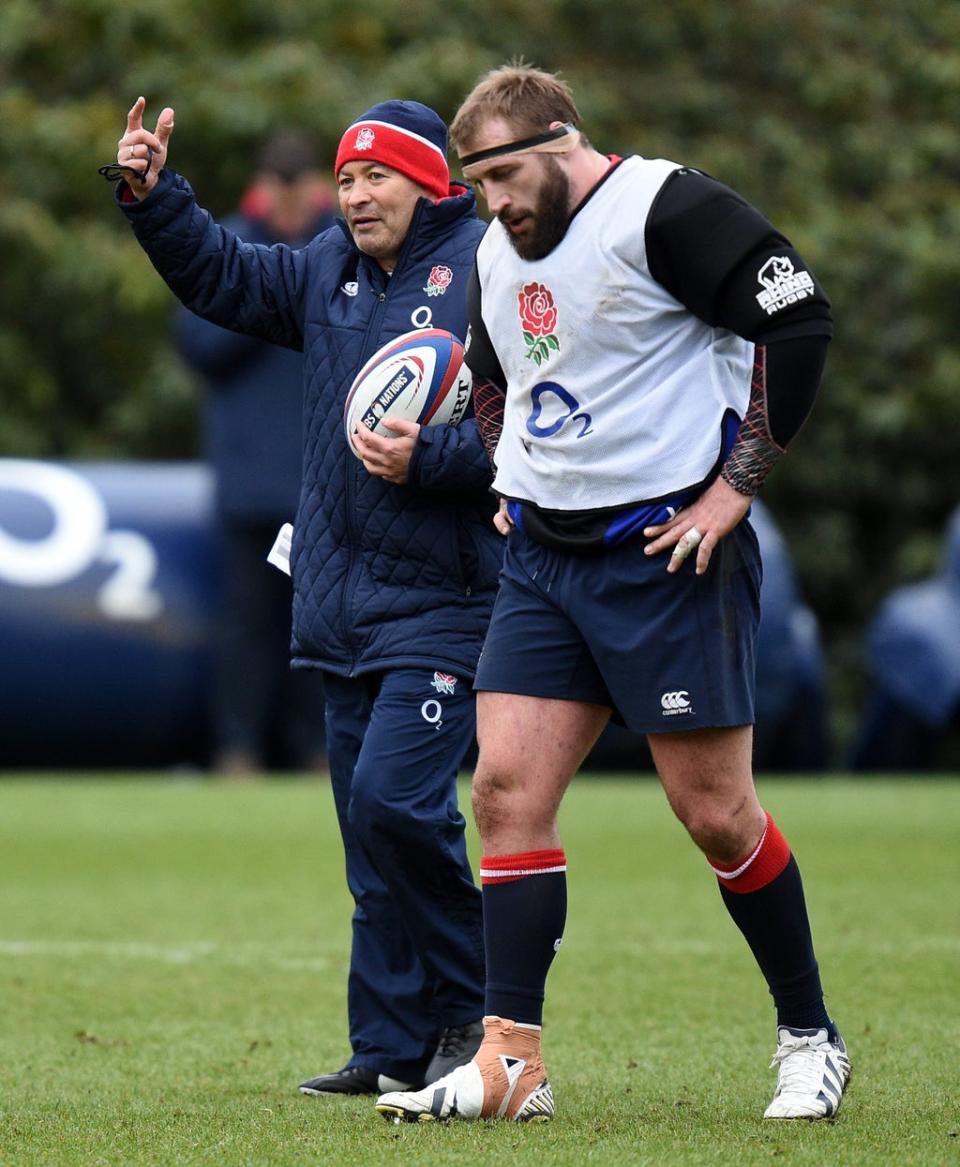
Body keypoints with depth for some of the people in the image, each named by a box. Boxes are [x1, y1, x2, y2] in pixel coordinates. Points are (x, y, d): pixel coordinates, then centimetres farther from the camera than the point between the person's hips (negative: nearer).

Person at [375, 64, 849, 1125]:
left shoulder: (664, 209, -13)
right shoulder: (498, 256, 13)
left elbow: (797, 317, -17)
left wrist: (736, 483, -16)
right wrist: (511, 480, 15)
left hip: (669, 549, -7)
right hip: (544, 558, 7)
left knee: (715, 810, -3)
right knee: (506, 789, -4)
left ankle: (809, 1037, 15)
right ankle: (509, 1065, -5)